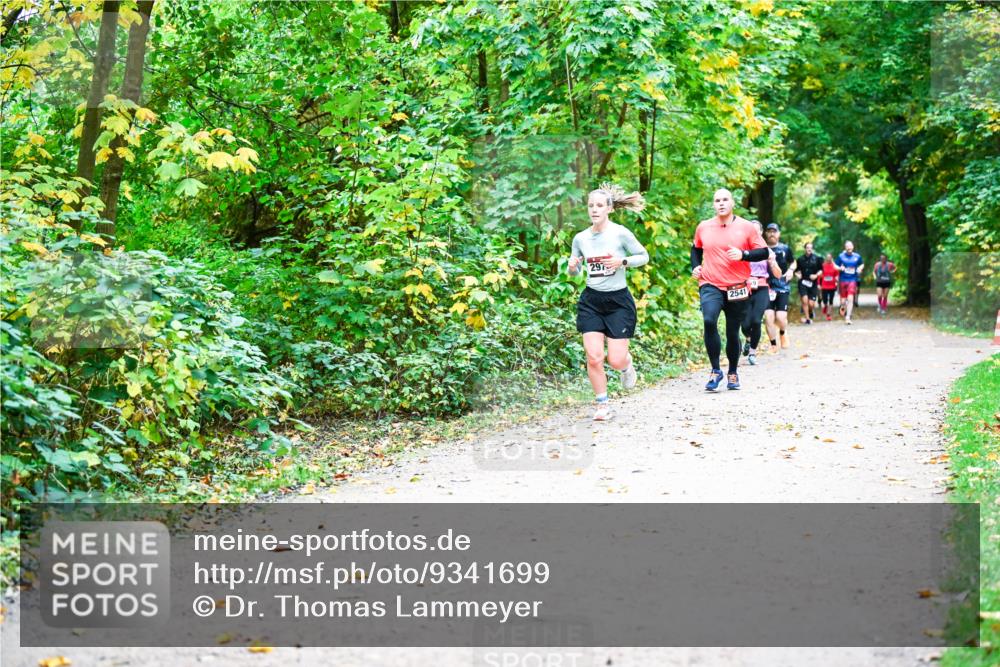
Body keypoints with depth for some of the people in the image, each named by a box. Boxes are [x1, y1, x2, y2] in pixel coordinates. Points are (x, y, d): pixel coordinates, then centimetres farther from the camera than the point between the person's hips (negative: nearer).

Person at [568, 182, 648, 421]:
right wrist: (572, 265, -10)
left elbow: (644, 256, 1)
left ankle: (627, 365, 33)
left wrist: (622, 261, -17)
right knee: (594, 357, -8)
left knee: (616, 360, -5)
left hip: (618, 300, -3)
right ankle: (603, 405, 9)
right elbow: (573, 272, 14)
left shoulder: (620, 233, -9)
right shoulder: (581, 238, 2)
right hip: (591, 300, 3)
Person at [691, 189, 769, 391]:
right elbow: (696, 248, 25)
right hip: (711, 285, 0)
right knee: (709, 320, -26)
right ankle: (715, 370, -15)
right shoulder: (703, 227, 6)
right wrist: (695, 266, 8)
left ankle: (733, 373, 32)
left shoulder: (746, 227, -1)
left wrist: (743, 254, -16)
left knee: (733, 332, 8)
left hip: (738, 288, 0)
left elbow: (763, 252, 0)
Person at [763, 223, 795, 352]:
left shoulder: (785, 249, 4)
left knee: (781, 317, -10)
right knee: (768, 316, -12)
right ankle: (773, 345, 5)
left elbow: (793, 262, 21)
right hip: (767, 288, 0)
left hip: (782, 288, 0)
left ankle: (783, 333, 26)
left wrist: (791, 270, 1)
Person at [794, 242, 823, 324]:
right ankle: (807, 319, 0)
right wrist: (797, 274, -7)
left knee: (811, 304, -3)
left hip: (813, 283, 0)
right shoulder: (800, 259, 4)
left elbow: (821, 270, 6)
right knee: (804, 300, -14)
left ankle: (811, 311, 33)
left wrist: (816, 275, -11)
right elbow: (796, 270, 13)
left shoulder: (817, 258, 1)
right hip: (803, 282, 0)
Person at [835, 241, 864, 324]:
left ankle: (848, 317, -10)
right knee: (843, 300, 5)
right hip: (843, 280, 0)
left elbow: (862, 264, 20)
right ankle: (842, 307, 42)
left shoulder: (857, 257, 3)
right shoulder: (841, 256, 0)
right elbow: (836, 266, 7)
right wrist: (840, 268, -14)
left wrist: (860, 268, -1)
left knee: (850, 298, -14)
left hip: (852, 280, 0)